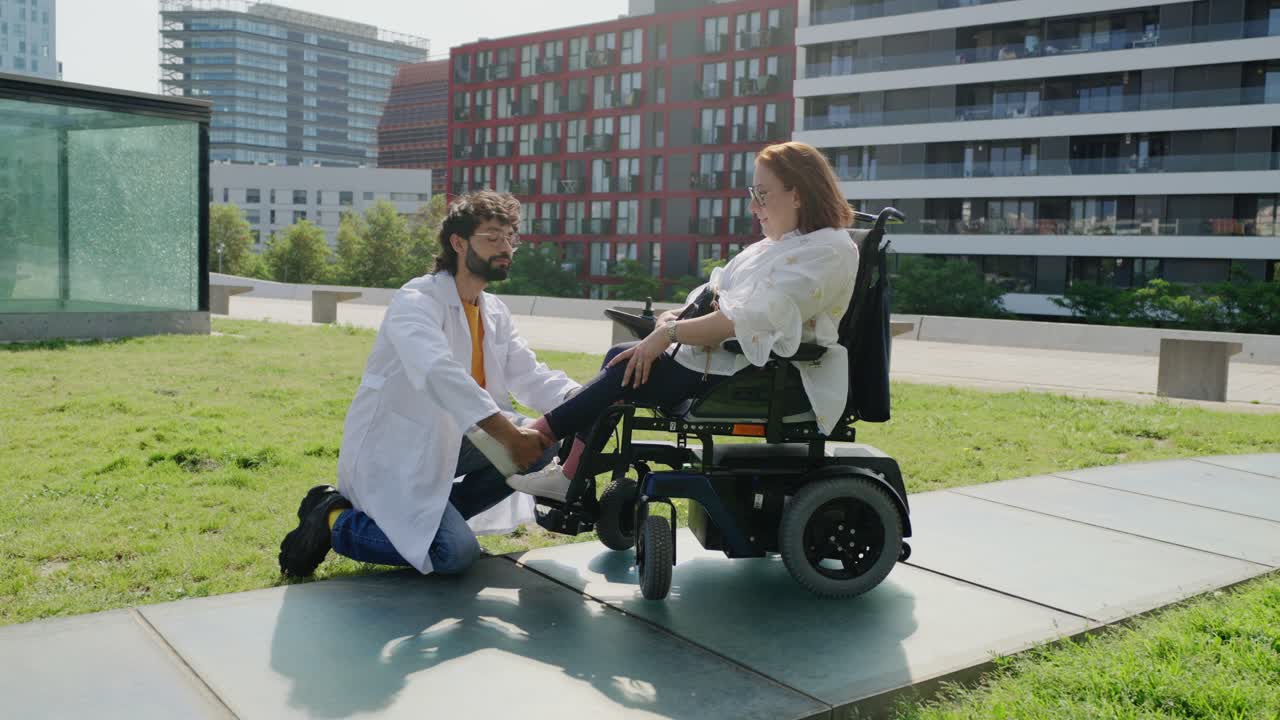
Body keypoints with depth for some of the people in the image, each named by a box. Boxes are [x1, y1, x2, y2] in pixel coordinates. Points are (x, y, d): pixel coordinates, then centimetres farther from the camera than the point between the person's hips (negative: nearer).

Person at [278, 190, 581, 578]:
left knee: (544, 441, -4)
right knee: (455, 553, -23)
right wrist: (509, 434, -45)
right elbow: (438, 372, -37)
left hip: (442, 449, 9)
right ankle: (334, 521, -2)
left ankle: (430, 518, 2)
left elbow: (530, 375, -1)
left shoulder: (495, 313, 9)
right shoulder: (417, 300, -18)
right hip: (389, 456, -8)